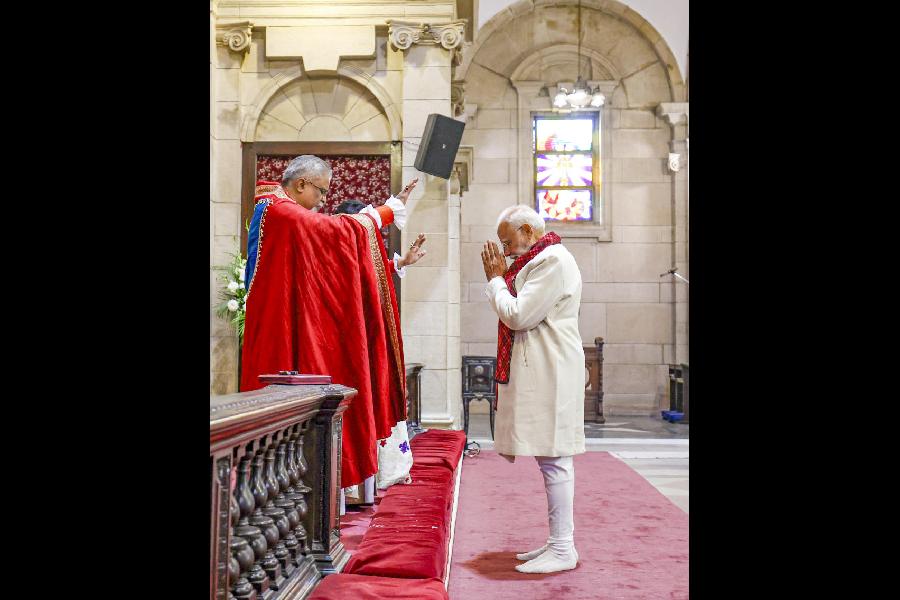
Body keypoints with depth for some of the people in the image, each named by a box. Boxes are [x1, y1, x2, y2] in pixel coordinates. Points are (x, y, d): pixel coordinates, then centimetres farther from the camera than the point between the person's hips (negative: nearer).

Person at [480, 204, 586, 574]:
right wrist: (502, 278, 10)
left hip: (549, 373, -10)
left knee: (554, 458, -7)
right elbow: (519, 314, 19)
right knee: (552, 459, 12)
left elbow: (518, 315, -17)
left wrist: (496, 280, -3)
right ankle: (559, 541, 20)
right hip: (540, 373, 11)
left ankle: (562, 549, 1)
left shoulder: (552, 260, -12)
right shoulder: (542, 260, 20)